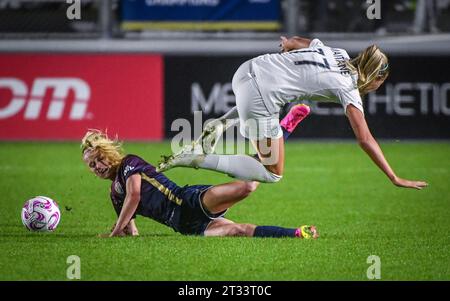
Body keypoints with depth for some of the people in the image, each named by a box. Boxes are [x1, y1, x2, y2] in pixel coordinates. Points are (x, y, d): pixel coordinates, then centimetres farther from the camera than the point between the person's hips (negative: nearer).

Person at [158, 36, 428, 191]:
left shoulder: (336, 52, 11)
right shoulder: (348, 89, -6)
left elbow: (290, 43, 20)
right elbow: (365, 139, -10)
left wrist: (288, 43, 45)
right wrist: (395, 179, -7)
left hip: (248, 70, 8)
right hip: (260, 97, -8)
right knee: (273, 174, 6)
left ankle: (221, 125, 25)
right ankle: (200, 158, -5)